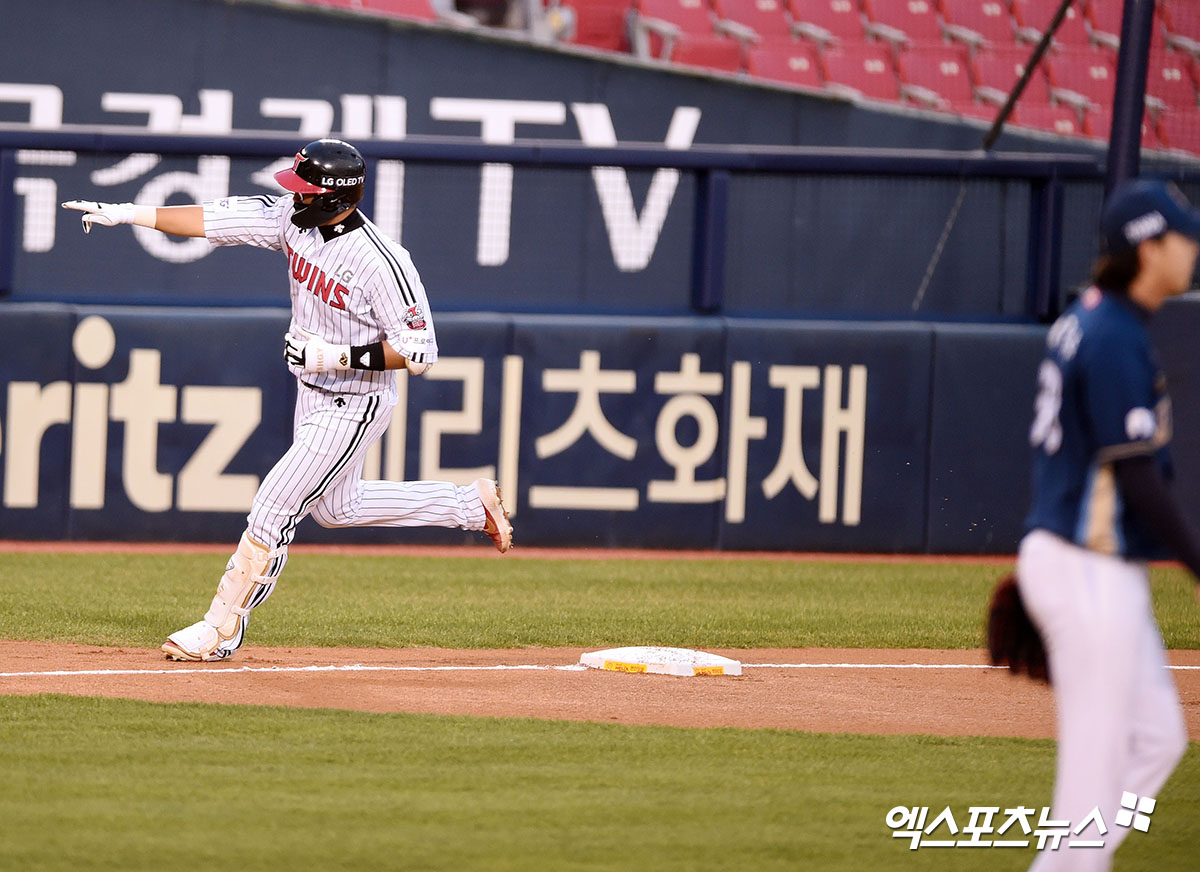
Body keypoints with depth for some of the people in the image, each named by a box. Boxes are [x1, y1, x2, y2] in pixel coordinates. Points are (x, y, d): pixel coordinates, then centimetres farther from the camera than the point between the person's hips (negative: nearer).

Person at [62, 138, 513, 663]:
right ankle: (472, 505, 34)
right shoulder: (294, 219, -8)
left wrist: (338, 355, -29)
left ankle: (221, 631, 5)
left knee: (272, 511, -8)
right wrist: (126, 214, -11)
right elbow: (214, 220, -7)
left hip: (354, 407, -9)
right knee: (336, 507, 24)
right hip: (313, 396, 9)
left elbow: (418, 352, -24)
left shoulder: (383, 263, -29)